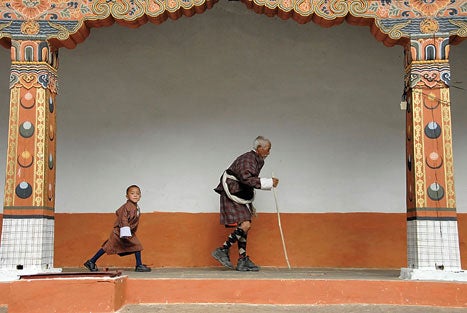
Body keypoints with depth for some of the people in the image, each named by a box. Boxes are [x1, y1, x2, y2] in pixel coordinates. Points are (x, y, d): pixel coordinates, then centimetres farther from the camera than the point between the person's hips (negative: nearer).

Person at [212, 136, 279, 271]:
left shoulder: (257, 161, 16)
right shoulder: (247, 159, -15)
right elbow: (246, 179, -31)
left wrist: (250, 205, 24)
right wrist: (269, 182, -27)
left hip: (240, 198, 10)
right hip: (232, 196, -10)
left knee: (244, 227, 9)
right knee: (245, 224, -20)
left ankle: (243, 261, 13)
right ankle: (222, 251, -12)